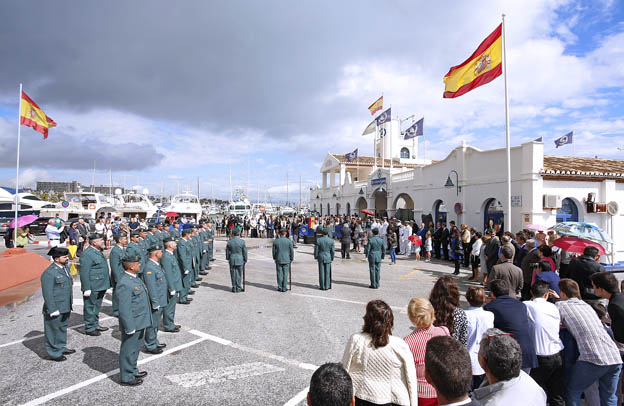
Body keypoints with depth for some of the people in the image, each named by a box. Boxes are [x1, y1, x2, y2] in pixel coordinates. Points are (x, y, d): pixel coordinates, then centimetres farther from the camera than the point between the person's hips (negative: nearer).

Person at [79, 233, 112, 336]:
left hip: (100, 286, 10)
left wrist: (107, 283, 22)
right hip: (92, 288, -10)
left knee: (97, 307, 20)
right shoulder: (87, 254, -19)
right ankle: (89, 328, 15)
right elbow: (84, 273, -21)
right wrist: (87, 289, -22)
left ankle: (95, 325, 32)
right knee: (90, 307, 3)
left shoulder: (98, 251, 13)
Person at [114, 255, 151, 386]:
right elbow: (124, 310, -25)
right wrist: (130, 328, -21)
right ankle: (126, 378, 24)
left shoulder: (134, 278, 5)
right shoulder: (124, 284, -27)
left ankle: (132, 371, 41)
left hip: (140, 323, 10)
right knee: (128, 351, 8)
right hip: (132, 325, -10)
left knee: (135, 348, 24)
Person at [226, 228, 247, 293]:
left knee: (233, 274, 10)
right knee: (239, 274, 8)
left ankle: (234, 288, 17)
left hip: (232, 260, 2)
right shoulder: (242, 242, -9)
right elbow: (245, 252, -3)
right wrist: (245, 260, 9)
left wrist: (228, 259, 18)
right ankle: (238, 288, 13)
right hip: (240, 260, -1)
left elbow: (227, 252, 5)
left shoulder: (229, 242, -4)